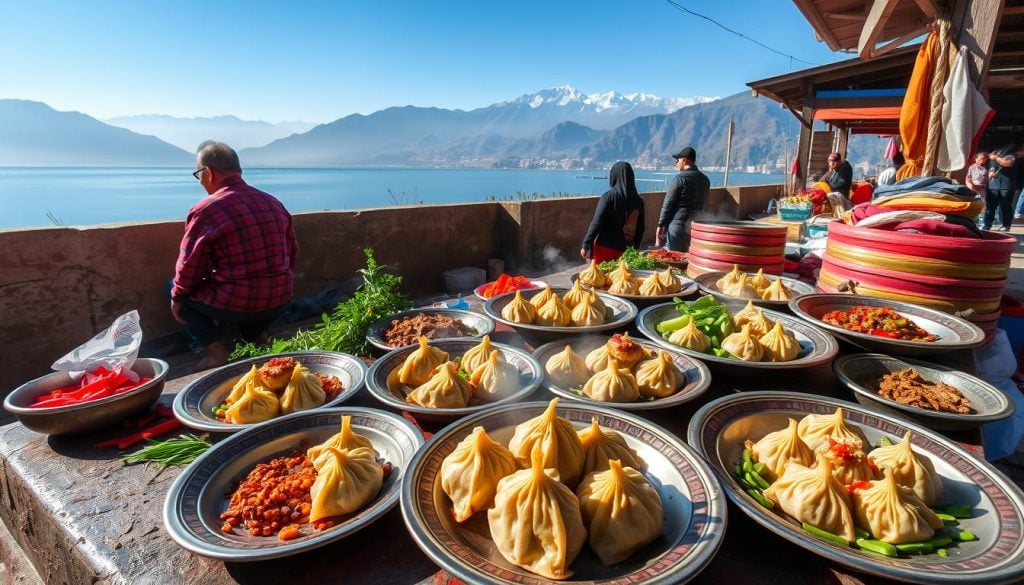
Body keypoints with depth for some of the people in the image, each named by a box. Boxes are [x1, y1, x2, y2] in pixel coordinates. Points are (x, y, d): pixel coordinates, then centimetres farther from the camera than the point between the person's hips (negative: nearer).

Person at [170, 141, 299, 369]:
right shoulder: (274, 203, 6)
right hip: (280, 302, 7)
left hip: (236, 305, -6)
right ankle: (258, 337, 19)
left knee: (179, 291, 20)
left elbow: (189, 268, -6)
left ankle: (216, 350, 8)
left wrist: (176, 298, 13)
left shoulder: (205, 210, -12)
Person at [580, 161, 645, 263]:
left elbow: (597, 223, -14)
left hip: (605, 248, -4)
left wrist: (586, 245, -8)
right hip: (625, 251, 4)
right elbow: (640, 229, 10)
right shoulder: (638, 200, 4)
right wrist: (635, 249, 21)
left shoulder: (609, 196, -10)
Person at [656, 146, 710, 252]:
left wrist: (661, 225, -6)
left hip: (678, 224, -7)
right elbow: (702, 203, 12)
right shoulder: (705, 179, 9)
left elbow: (668, 204, -10)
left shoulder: (680, 178, -10)